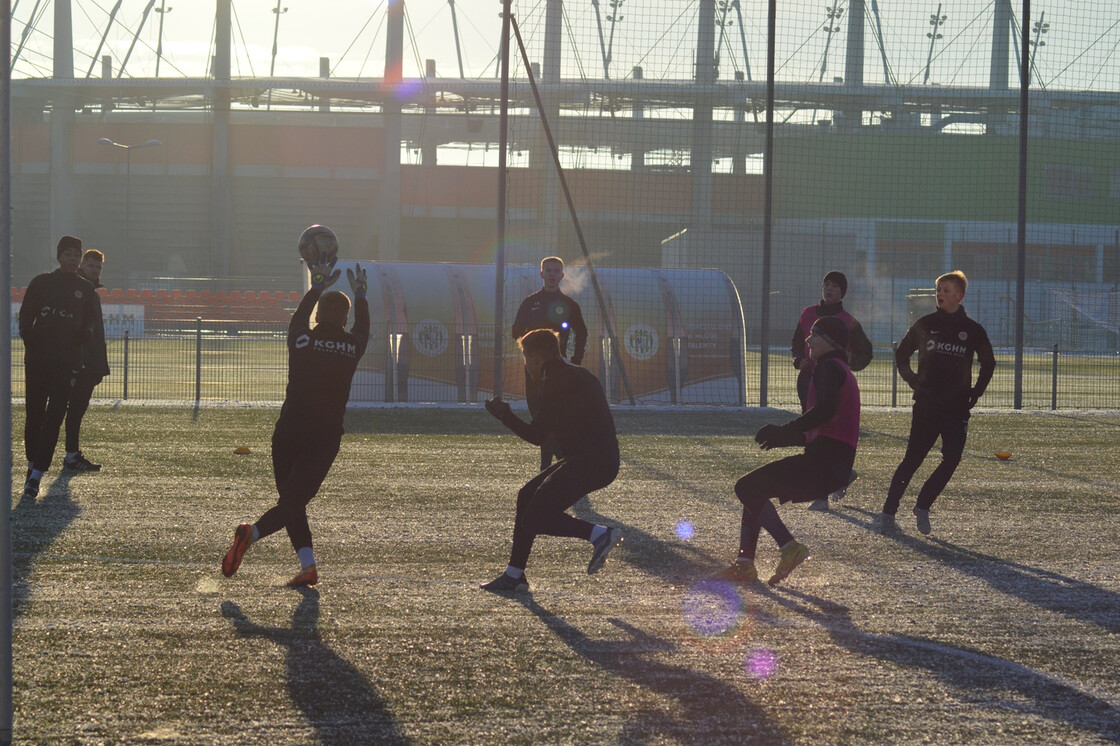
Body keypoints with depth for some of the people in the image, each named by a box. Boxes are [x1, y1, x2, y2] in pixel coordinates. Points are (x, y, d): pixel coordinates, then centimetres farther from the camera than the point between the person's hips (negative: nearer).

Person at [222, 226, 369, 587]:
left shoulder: (301, 339, 0)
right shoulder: (352, 347, 1)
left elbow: (300, 315, 24)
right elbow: (363, 327, 26)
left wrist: (317, 286, 38)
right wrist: (359, 293, 40)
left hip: (289, 432, 1)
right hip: (326, 436, -1)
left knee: (292, 499, 12)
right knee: (295, 499, -4)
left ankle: (308, 565, -1)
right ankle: (255, 531, -32)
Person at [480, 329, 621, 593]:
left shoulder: (556, 382, -12)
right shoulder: (577, 376, 19)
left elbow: (536, 435, -10)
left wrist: (503, 414, 1)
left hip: (590, 463, -10)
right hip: (599, 459, 10)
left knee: (534, 517, -8)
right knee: (527, 497, 16)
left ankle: (599, 534, -13)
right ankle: (514, 575, 20)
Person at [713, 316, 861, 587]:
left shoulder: (828, 366, -6)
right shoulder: (842, 371, 25)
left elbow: (826, 410, -25)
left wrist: (783, 432, -18)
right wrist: (781, 437, 17)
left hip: (824, 462, -11)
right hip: (835, 465, 11)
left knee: (747, 487, -11)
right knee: (754, 487, 21)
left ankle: (789, 547, -19)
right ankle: (744, 564, 16)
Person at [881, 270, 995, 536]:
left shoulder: (973, 330, 6)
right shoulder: (925, 324, 5)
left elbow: (988, 363, 21)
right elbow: (901, 355, 17)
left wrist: (975, 393, 12)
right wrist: (913, 381, 6)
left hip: (957, 407, 2)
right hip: (926, 404, -1)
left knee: (952, 459, -8)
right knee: (913, 458, -6)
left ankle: (923, 506, 8)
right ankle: (888, 512, 0)